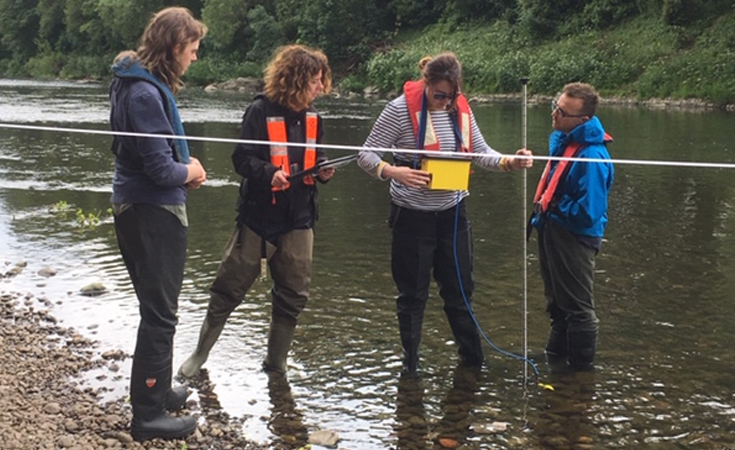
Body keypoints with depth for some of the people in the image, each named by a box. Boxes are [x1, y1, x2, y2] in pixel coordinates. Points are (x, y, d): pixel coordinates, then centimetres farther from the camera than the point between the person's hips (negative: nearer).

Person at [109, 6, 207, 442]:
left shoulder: (145, 84, 9)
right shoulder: (146, 93, -22)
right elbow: (160, 168, -23)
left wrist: (184, 164, 3)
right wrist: (189, 171, -4)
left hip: (141, 209, 10)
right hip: (154, 213, -10)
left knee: (158, 309, 22)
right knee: (160, 315, -1)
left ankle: (157, 389, 36)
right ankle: (149, 415, 8)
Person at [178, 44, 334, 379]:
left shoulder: (311, 116, 6)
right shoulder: (262, 111, -14)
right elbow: (242, 158, -15)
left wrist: (322, 169, -2)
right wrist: (268, 173, -32)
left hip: (298, 219, 6)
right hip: (260, 216, -6)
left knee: (293, 295, 10)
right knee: (229, 288, 4)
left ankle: (276, 364, 25)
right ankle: (200, 353, 23)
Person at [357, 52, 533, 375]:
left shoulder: (460, 109, 1)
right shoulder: (401, 109, -14)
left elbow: (480, 152, 8)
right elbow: (367, 155, -12)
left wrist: (508, 163, -11)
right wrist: (392, 172, -32)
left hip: (453, 212, 4)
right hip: (413, 215, -4)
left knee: (460, 288, 15)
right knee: (413, 294, 8)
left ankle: (472, 359, 30)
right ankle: (410, 364, 24)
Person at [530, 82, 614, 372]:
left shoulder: (591, 157, -27)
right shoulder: (560, 138, 1)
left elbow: (587, 213, -29)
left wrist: (553, 208, -16)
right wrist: (541, 211, 9)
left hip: (574, 239, -9)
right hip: (552, 231, 9)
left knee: (577, 309, 5)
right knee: (557, 303, 23)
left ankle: (582, 369, 19)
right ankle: (556, 357, 39)